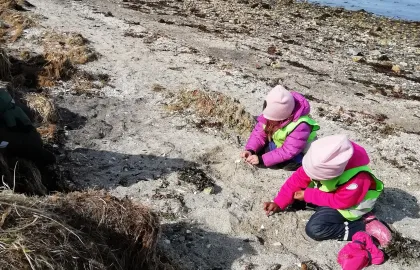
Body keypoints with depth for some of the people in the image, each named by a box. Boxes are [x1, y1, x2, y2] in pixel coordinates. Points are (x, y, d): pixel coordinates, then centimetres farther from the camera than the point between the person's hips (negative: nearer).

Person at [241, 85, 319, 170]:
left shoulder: (300, 126, -39)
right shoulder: (272, 113, -21)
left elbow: (287, 152, -37)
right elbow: (259, 133, -13)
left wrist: (262, 159, -39)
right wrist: (250, 150, -30)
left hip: (299, 151, -5)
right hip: (277, 143, 6)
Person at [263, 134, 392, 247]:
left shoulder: (357, 179, -40)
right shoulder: (320, 161, -26)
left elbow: (339, 202, -25)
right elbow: (299, 178, -15)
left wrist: (307, 195, -22)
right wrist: (278, 202, -17)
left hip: (347, 205, -7)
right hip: (328, 193, 7)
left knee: (314, 229, -23)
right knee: (294, 193, -5)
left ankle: (364, 225, -10)